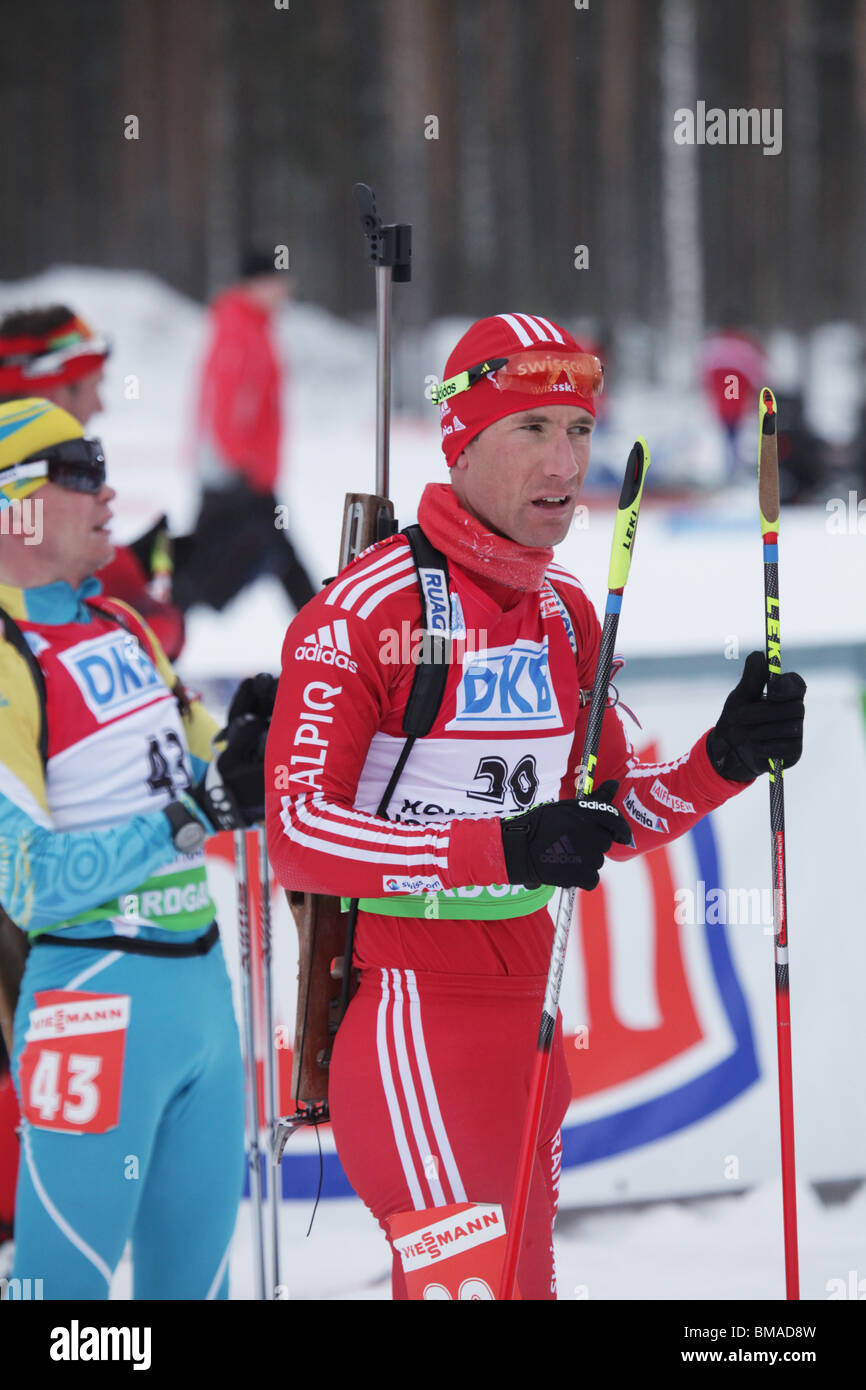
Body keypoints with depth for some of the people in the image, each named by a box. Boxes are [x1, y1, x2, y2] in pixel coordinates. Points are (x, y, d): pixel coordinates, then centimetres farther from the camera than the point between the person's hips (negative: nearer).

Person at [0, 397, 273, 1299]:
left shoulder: (123, 631, 12)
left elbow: (198, 782, 20)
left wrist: (244, 748, -2)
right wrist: (190, 818, -22)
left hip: (200, 980, 8)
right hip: (96, 995, -8)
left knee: (195, 1267, 13)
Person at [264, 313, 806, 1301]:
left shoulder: (567, 614, 11)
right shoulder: (367, 608, -13)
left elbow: (610, 818, 18)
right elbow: (296, 831, -20)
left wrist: (725, 760, -1)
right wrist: (499, 851, -30)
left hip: (524, 994, 8)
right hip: (404, 1001, -8)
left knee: (523, 1279, 14)